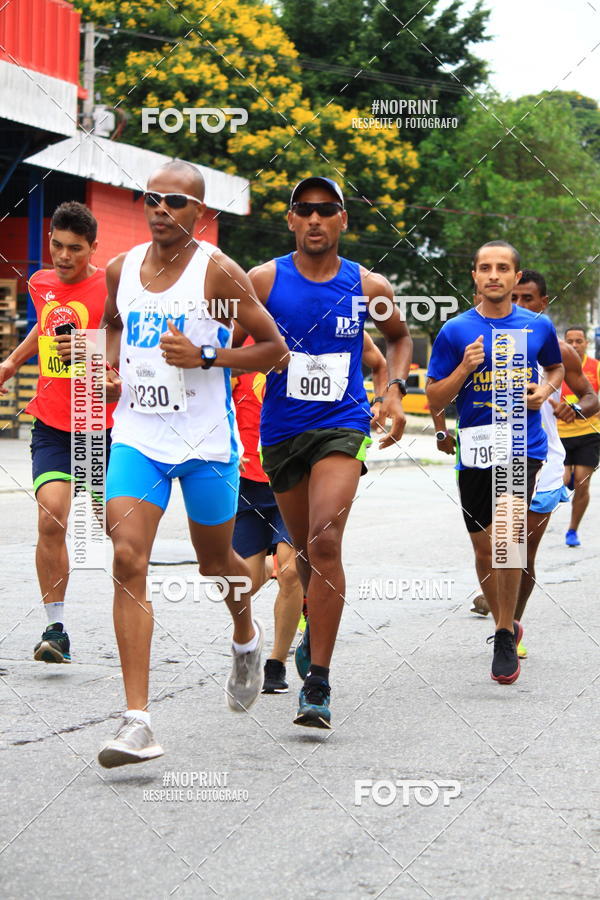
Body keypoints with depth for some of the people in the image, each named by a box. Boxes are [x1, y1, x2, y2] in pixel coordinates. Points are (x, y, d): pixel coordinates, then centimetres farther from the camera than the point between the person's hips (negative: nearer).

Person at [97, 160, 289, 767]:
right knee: (128, 560, -14)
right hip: (137, 435, 3)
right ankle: (137, 721, -16)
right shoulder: (121, 269, 6)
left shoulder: (218, 272, -8)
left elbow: (274, 349, -6)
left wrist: (204, 357, -18)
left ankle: (246, 638, 50)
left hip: (206, 441, -3)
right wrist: (108, 364, 7)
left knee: (216, 562, 13)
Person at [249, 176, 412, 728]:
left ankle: (318, 684, -19)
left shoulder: (369, 287, 2)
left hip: (343, 425, -2)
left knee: (324, 542, -20)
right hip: (282, 429, 2)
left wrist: (394, 390, 7)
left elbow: (400, 337, 21)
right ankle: (317, 630, 47)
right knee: (306, 548, 16)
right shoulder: (264, 280, -2)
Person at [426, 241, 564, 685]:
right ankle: (506, 623, 36)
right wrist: (464, 369, -14)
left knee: (505, 537, -22)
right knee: (484, 549, 11)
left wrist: (546, 389, 2)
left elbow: (556, 368, 23)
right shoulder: (455, 331, 1)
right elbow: (435, 400, 3)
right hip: (475, 449, 2)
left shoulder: (539, 327, 3)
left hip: (524, 446, -2)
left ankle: (505, 639, -7)